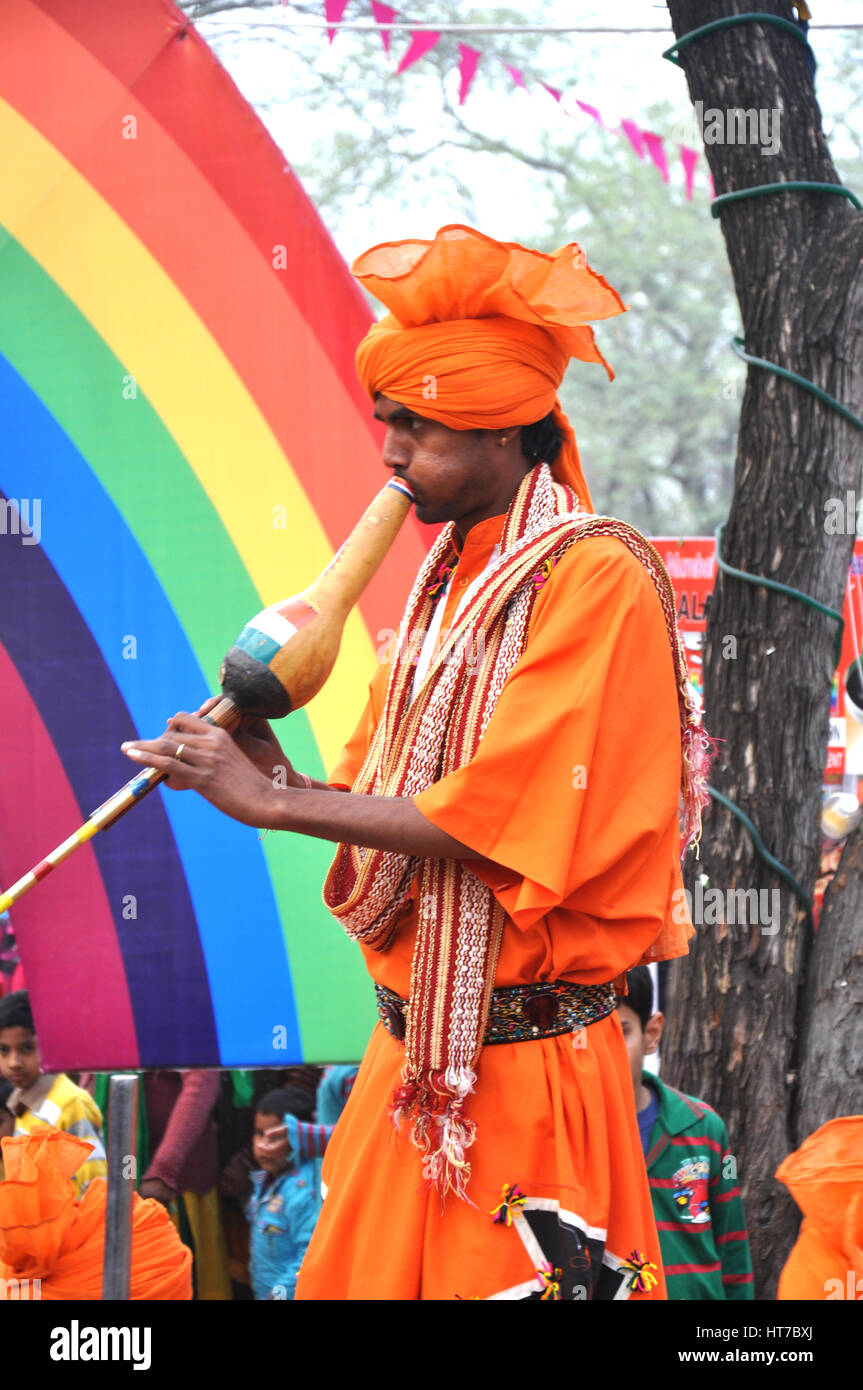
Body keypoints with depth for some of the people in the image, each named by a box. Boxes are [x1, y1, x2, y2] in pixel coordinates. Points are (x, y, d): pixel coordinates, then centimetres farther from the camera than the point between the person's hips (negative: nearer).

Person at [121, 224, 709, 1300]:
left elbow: (492, 819, -20)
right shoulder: (448, 584, 13)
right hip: (410, 1053, 8)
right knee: (358, 1280, 9)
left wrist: (271, 803, -15)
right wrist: (274, 770, -4)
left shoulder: (597, 578, -13)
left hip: (529, 1077, -8)